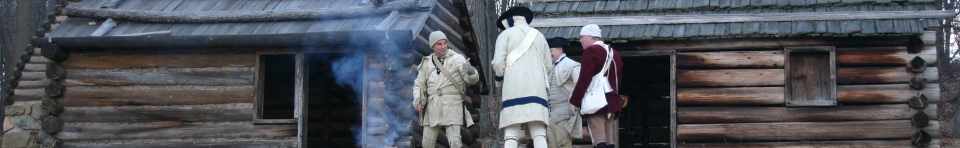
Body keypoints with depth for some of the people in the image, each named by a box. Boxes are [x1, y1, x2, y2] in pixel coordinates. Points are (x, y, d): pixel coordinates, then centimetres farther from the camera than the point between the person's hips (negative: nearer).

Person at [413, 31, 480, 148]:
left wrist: (470, 70, -33)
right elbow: (419, 85, 12)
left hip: (452, 105, -4)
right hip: (433, 106, 4)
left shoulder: (457, 59, -3)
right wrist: (417, 102, -6)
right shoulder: (427, 63, 9)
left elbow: (472, 79, -10)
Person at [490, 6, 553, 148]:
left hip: (514, 90, -3)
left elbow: (498, 64, -2)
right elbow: (548, 67, 22)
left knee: (510, 136, -6)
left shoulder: (505, 34, 8)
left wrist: (500, 70, 22)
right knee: (539, 136, -5)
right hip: (536, 90, 3)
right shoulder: (539, 36, 21)